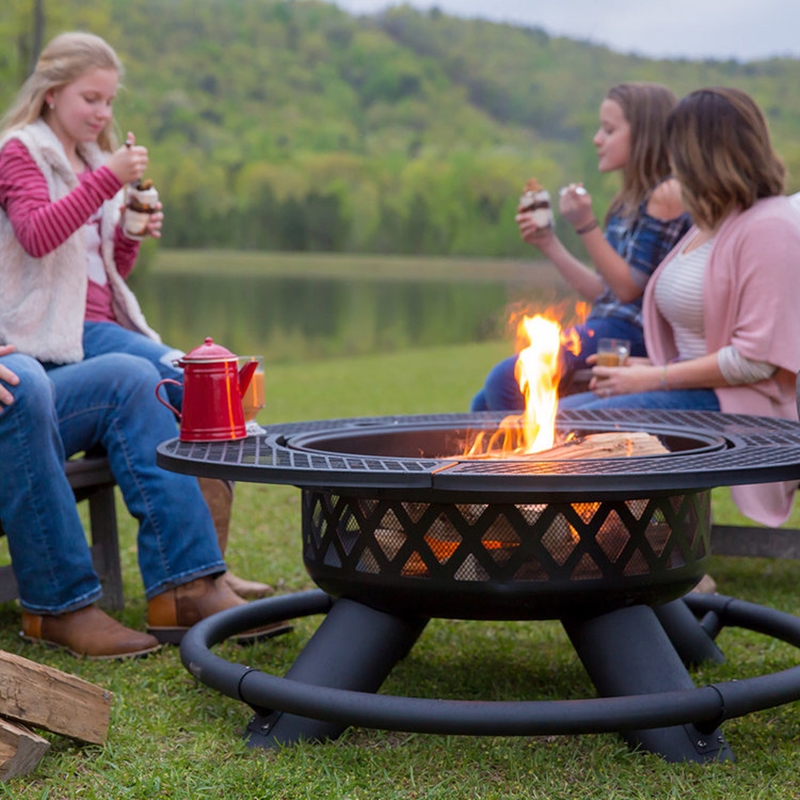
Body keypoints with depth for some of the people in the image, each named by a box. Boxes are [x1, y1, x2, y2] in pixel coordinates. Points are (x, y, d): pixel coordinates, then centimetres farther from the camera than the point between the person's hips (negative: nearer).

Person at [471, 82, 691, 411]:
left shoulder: (667, 194, -8)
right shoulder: (630, 201, 19)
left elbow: (629, 288, -13)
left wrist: (586, 225, -18)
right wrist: (549, 244, 14)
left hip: (628, 332, -10)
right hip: (601, 327, 10)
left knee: (506, 380, -23)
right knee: (485, 403, 3)